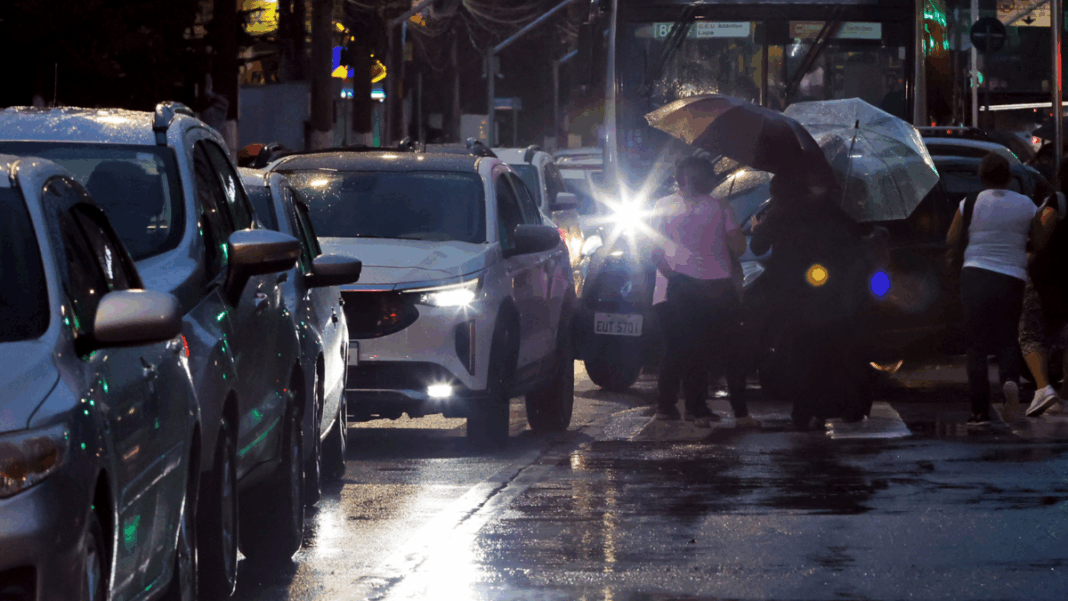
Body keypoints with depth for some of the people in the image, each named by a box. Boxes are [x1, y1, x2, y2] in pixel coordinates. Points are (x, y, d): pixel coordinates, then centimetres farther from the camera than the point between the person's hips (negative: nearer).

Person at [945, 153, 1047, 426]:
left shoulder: (969, 204, -3)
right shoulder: (1026, 205, 1)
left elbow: (951, 241, 4)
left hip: (975, 278, -1)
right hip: (1012, 279, 1)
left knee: (977, 345, 4)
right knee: (1007, 339, 14)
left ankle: (980, 410, -2)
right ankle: (1010, 379, -19)